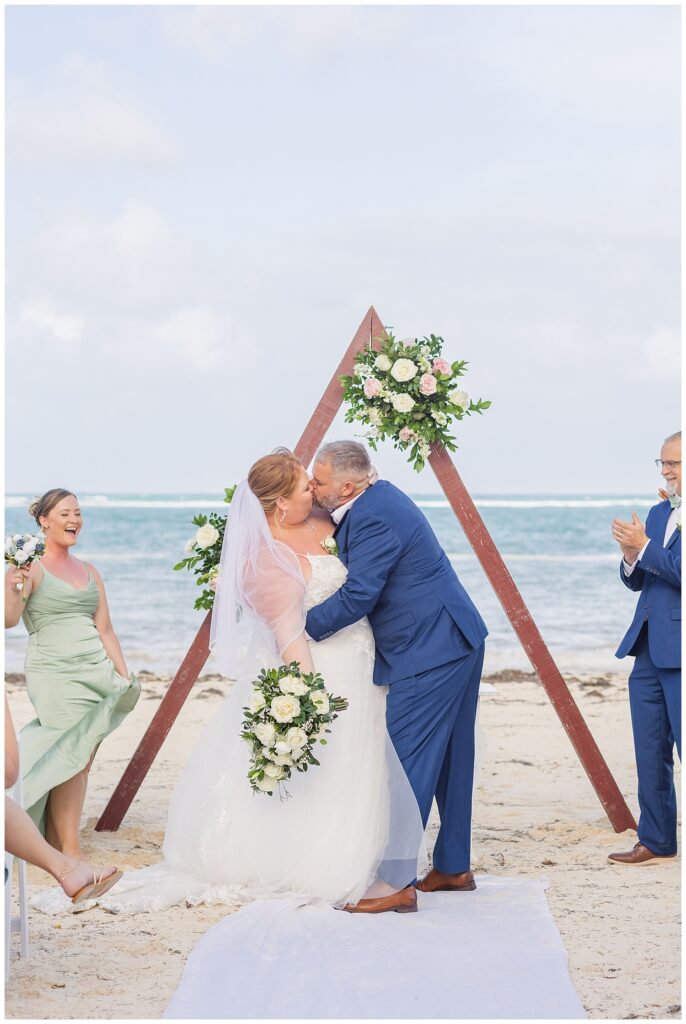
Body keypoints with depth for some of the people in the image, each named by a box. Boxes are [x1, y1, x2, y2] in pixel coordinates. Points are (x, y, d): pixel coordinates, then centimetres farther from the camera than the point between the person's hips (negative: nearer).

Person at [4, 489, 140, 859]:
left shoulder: (89, 572, 16)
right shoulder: (30, 568, -2)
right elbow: (10, 618, -15)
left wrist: (125, 677, 13)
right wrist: (12, 582, -29)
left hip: (97, 671, 6)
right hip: (55, 672, -6)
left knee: (83, 761, 3)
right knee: (71, 759, -9)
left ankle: (56, 842, 11)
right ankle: (69, 850, -3)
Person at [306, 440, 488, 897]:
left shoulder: (373, 520, -21)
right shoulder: (379, 495, 10)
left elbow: (356, 598, -24)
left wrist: (299, 630, -14)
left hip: (428, 654, -11)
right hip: (457, 643, 11)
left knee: (407, 762, -10)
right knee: (449, 759, 16)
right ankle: (454, 868, 26)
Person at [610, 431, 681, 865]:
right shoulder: (658, 514, 16)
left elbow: (682, 571, -19)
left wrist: (644, 546, -15)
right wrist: (631, 556, -3)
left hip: (680, 651, -8)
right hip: (648, 649, 8)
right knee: (650, 752, 11)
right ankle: (656, 839, 20)